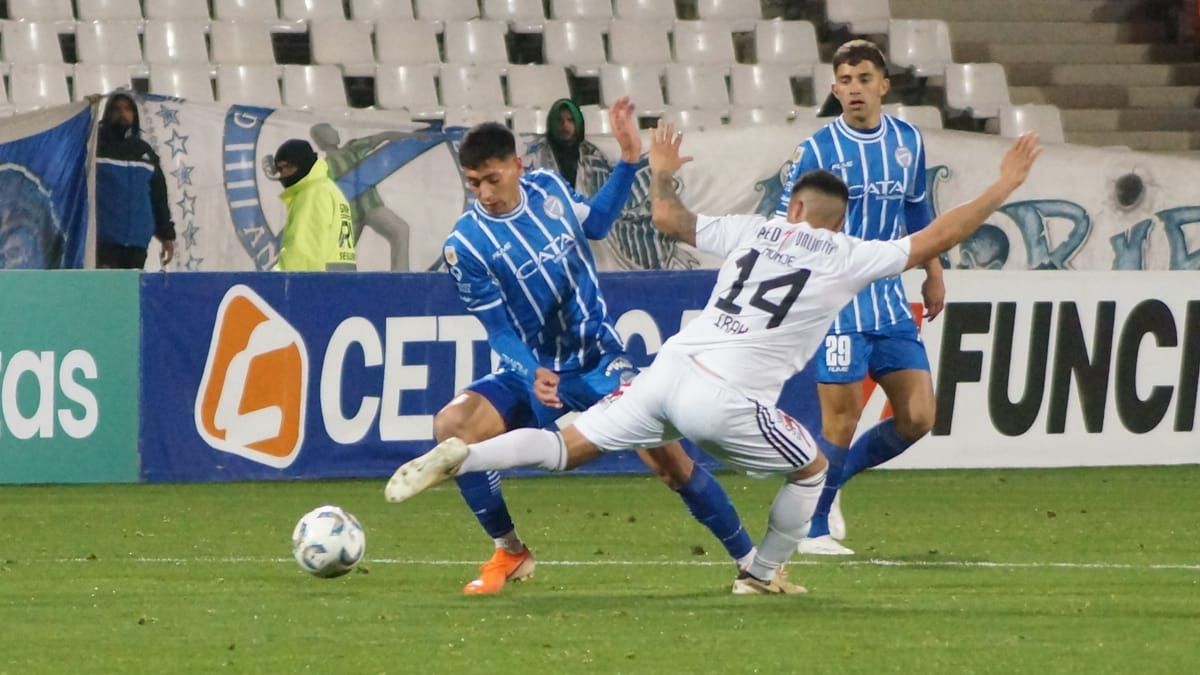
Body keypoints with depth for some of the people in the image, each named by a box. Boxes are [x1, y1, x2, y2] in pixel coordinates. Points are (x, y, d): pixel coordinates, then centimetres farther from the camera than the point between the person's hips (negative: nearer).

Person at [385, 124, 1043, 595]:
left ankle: (461, 456, -14)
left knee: (569, 447, 5)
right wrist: (1003, 187, 16)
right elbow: (934, 238, 7)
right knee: (812, 466, 22)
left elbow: (670, 219, 27)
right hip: (728, 401, -4)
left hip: (671, 369, 4)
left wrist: (662, 175, 46)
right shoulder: (847, 257, 4)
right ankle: (761, 575, 29)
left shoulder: (754, 231, 16)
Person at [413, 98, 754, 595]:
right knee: (452, 425, -25)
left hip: (599, 360, 1)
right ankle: (510, 553, -8)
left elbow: (595, 223, 19)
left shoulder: (549, 189, -5)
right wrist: (532, 375, -31)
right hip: (531, 371, -1)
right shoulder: (465, 245, -15)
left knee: (666, 457, -13)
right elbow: (498, 330, -14)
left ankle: (751, 561, -1)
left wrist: (628, 160, 9)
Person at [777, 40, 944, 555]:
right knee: (842, 419, -8)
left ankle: (831, 480, 22)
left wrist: (933, 274, 25)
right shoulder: (816, 150, -8)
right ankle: (814, 529, 8)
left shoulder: (908, 141, 7)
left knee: (918, 417, 1)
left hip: (890, 301, 5)